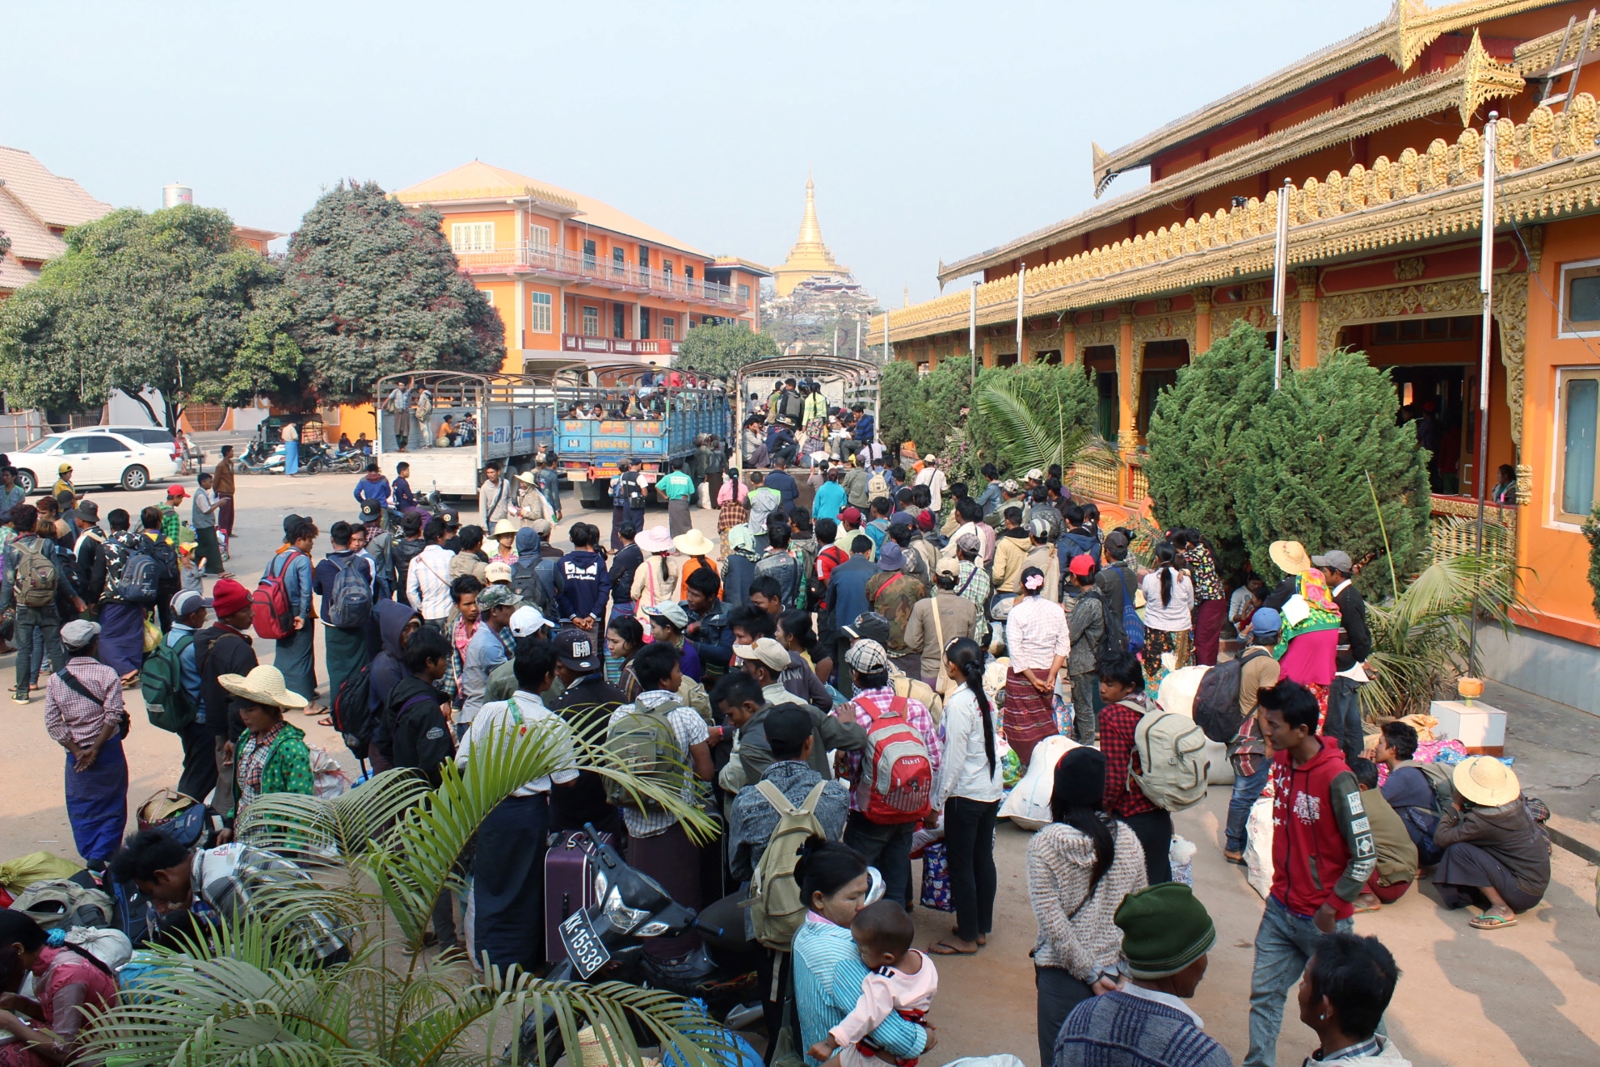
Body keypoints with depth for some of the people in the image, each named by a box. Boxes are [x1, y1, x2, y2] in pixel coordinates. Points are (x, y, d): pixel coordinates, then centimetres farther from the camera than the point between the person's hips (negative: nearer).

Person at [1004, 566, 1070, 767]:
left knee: (1022, 726, 5)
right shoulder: (1056, 610, -2)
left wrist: (1033, 679, -12)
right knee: (1045, 724, 16)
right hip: (1047, 672, 4)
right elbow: (1063, 646, -5)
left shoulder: (1017, 612, -12)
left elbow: (1015, 651, -16)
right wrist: (1051, 676, -5)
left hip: (1022, 674, -4)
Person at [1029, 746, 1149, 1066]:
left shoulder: (1043, 845, -12)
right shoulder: (1126, 839, -3)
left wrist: (1089, 973, -7)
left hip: (1062, 975, -3)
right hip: (1114, 973, 3)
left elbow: (1051, 920, -14)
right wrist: (1111, 970, 6)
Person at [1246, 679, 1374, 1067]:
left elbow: (1364, 857, -21)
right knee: (1264, 993, 8)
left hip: (1322, 919, -6)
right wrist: (1281, 886, 12)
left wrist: (1331, 907, -15)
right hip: (1280, 908, 6)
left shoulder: (1335, 778, -24)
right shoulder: (1281, 761, -2)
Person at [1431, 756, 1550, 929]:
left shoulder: (1483, 821, -24)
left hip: (1523, 893, -8)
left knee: (1458, 849, -16)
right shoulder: (1514, 800, -3)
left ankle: (1501, 909, -10)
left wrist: (1456, 804, -9)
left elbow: (1441, 838, -17)